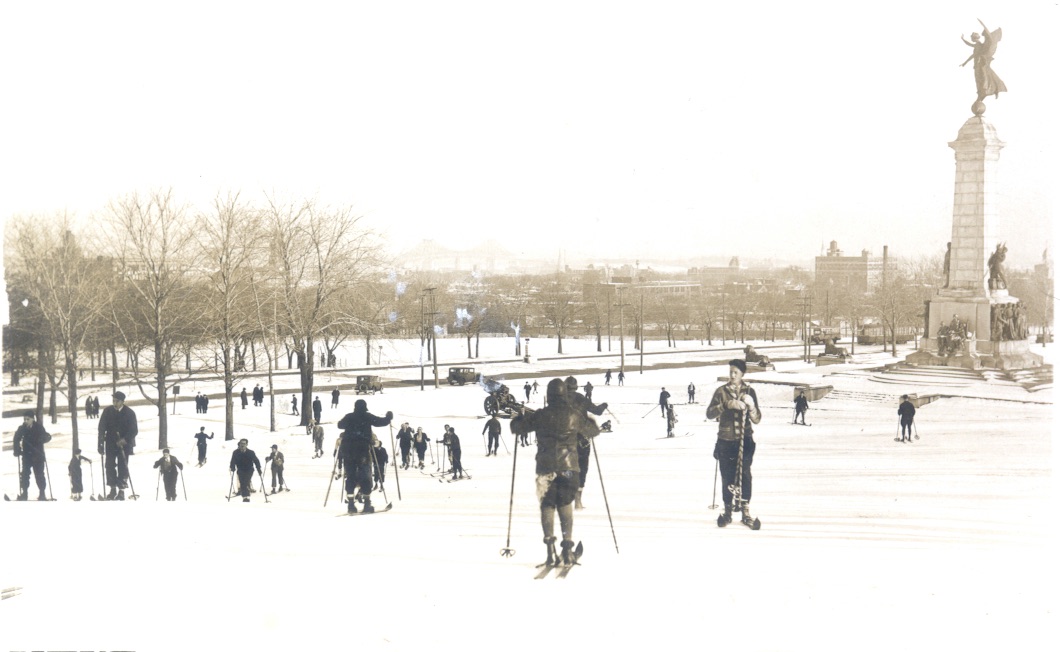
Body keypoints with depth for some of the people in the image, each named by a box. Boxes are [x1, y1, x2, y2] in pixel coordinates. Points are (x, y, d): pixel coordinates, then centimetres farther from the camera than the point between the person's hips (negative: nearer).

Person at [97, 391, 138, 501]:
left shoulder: (129, 413, -7)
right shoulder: (107, 411, -1)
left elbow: (134, 430, -7)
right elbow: (102, 427, 0)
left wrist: (125, 439, -20)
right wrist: (100, 443, -6)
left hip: (124, 443, -2)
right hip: (111, 443, 2)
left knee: (123, 467, -3)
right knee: (109, 465, -2)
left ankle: (121, 490, 4)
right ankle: (113, 489, 9)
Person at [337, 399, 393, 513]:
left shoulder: (349, 417, 11)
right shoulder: (367, 417, 3)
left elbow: (340, 425, 29)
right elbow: (381, 422, 5)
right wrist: (389, 417, 25)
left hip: (347, 449, 3)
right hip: (363, 449, -3)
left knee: (350, 476, 8)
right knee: (365, 476, 5)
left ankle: (351, 504, 0)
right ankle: (367, 504, 1)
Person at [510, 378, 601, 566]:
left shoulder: (540, 415, -3)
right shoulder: (575, 415, 0)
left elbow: (517, 427, 6)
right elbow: (593, 431, 14)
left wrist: (519, 417, 28)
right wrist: (587, 418, 34)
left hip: (546, 467, -1)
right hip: (569, 466, 1)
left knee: (547, 505, 8)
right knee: (565, 506, 12)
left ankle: (550, 545, -8)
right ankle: (567, 547, 4)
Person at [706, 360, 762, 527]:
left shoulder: (749, 391, 3)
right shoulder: (721, 391, 2)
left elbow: (757, 419, 0)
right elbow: (710, 414, -9)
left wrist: (751, 406, -20)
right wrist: (727, 405, -23)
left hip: (745, 440, 0)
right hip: (726, 441, 0)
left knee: (745, 474, -7)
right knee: (727, 477, 2)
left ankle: (745, 510, 1)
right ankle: (728, 511, 13)